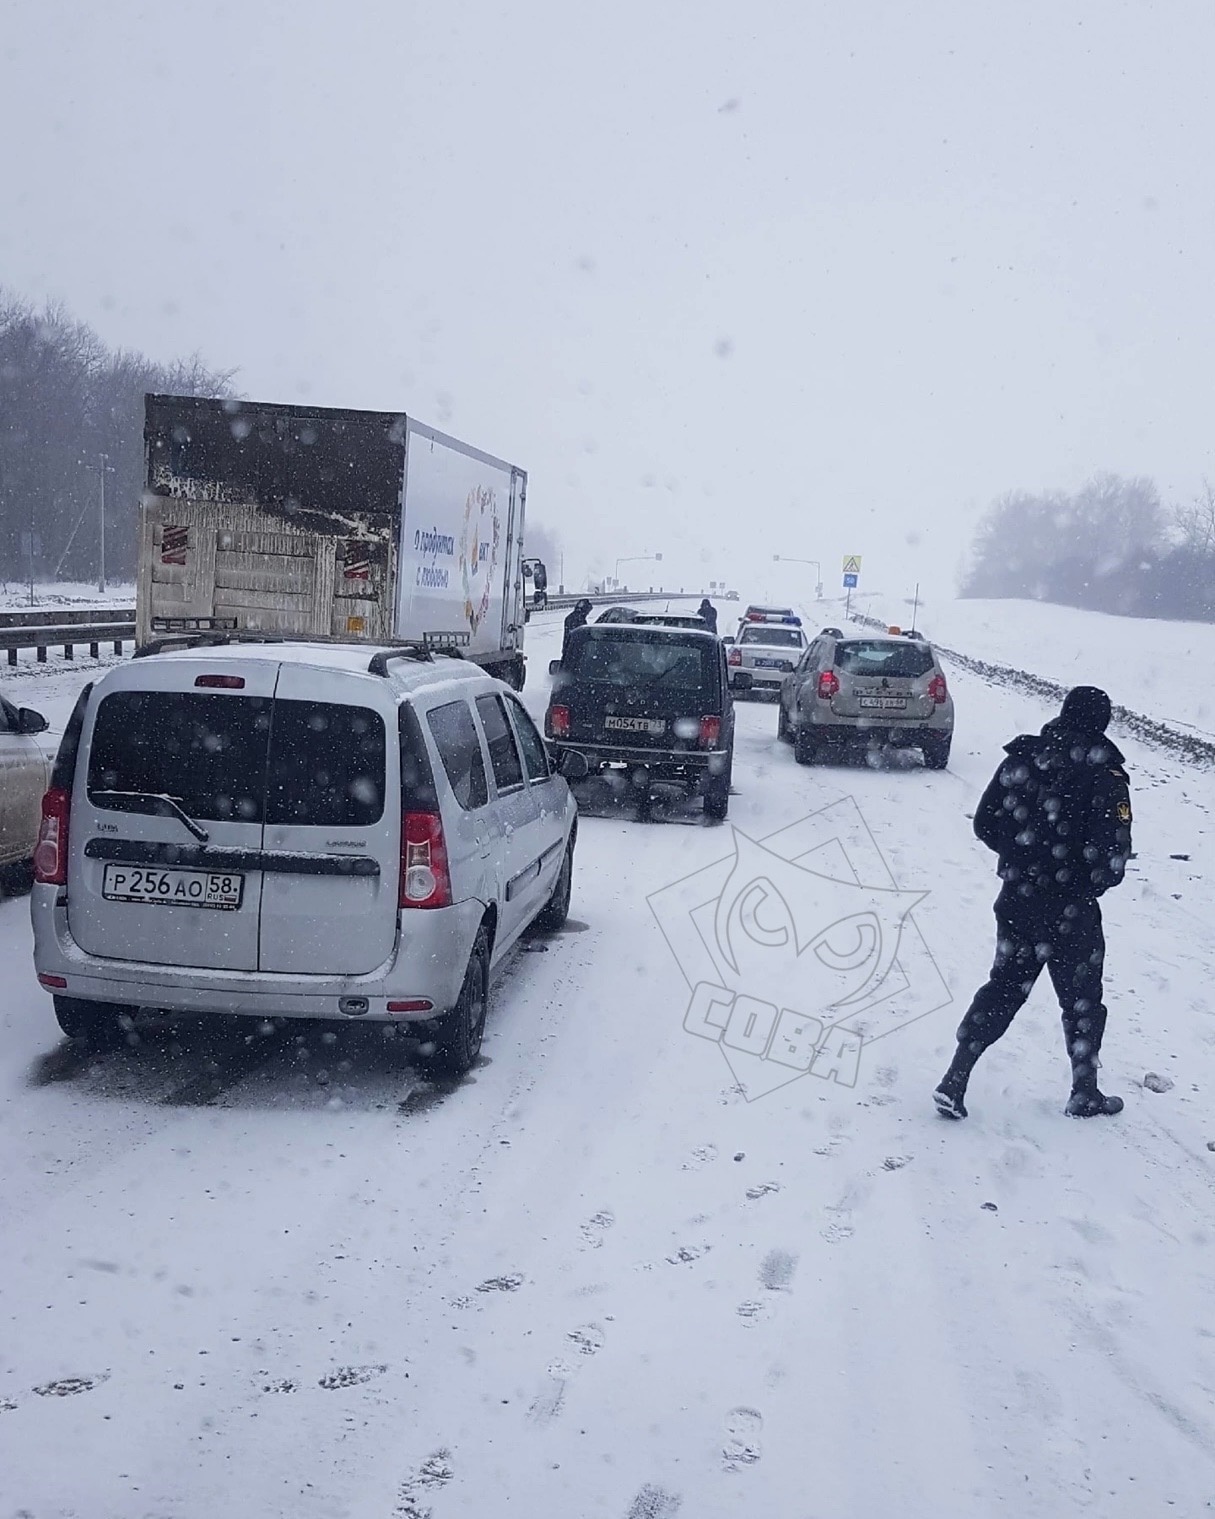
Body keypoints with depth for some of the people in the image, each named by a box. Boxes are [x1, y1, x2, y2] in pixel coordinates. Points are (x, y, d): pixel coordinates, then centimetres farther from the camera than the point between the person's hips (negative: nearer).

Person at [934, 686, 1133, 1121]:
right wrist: (1092, 881, 3)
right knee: (1081, 1000, 15)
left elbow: (984, 823, 3)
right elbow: (1113, 856, -19)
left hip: (1016, 900, 4)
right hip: (1072, 912, -4)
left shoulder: (1022, 758, -2)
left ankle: (953, 1084, 11)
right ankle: (1084, 1094, 29)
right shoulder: (1105, 776, -16)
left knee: (1003, 988, 16)